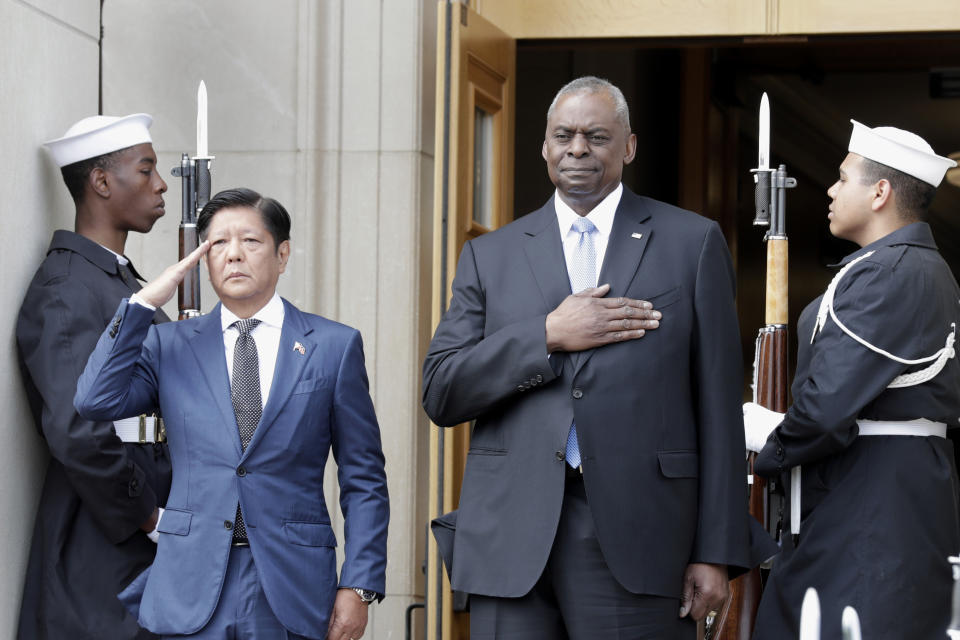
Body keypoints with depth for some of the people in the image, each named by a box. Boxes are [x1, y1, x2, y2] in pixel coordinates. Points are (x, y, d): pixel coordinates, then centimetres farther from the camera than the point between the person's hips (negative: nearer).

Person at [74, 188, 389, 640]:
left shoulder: (334, 346, 6)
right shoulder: (168, 344, 10)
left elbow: (363, 480, 5)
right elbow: (95, 401, -8)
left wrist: (359, 586, -3)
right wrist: (144, 302, -5)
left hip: (292, 592, -1)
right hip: (191, 592, 1)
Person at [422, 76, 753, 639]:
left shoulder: (692, 243, 8)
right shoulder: (490, 255, 14)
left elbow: (718, 409, 4)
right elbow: (441, 394, 5)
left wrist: (716, 552, -2)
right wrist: (548, 336, -8)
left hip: (636, 536, -2)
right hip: (512, 544, 2)